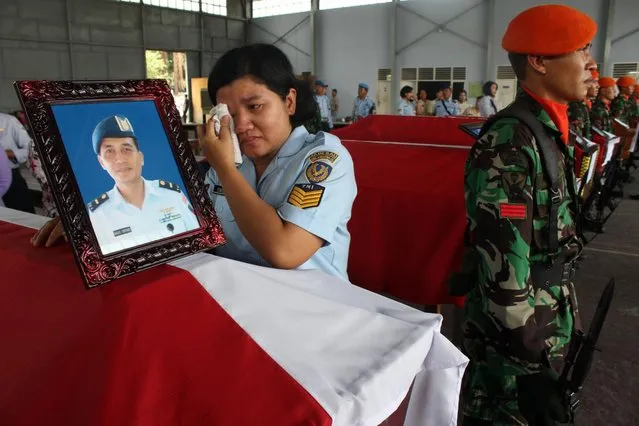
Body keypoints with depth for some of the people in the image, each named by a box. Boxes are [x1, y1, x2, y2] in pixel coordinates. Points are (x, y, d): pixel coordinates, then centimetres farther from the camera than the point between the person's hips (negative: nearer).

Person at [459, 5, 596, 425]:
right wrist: (533, 364, -20)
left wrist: (563, 325, 20)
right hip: (518, 335, -8)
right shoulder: (510, 142, -23)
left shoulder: (553, 132, 6)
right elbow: (503, 266, -26)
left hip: (549, 326, 9)